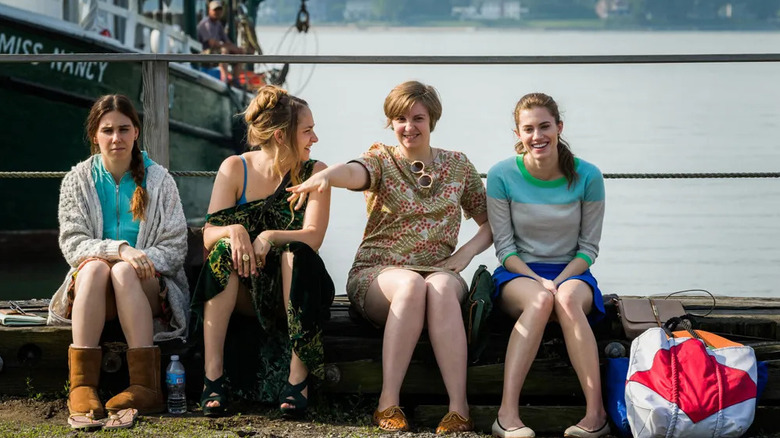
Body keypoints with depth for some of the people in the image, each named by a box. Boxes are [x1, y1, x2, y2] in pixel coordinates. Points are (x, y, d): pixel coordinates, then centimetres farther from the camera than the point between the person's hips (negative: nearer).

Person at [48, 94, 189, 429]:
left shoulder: (158, 180, 7)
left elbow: (175, 246, 1)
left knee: (123, 272, -35)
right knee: (94, 266, -34)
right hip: (92, 289, 1)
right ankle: (82, 385, -45)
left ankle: (145, 386, -45)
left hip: (148, 289, -1)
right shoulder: (77, 181, 8)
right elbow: (72, 243, -3)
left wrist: (142, 259, -21)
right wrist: (120, 249, -22)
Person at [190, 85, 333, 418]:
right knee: (224, 249, -29)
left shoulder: (314, 172, -1)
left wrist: (270, 236, -33)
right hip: (243, 290, 1)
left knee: (294, 251, -32)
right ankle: (212, 377, -37)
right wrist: (233, 231, -31)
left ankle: (299, 378, -35)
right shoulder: (235, 168, 0)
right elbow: (208, 236, -8)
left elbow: (313, 237, -15)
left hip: (292, 288, -1)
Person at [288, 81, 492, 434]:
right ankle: (388, 402, -36)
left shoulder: (458, 165, 14)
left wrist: (466, 253, -2)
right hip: (378, 273, -1)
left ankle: (459, 406, -41)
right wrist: (326, 175, -44)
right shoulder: (382, 160, 6)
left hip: (439, 270, 1)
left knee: (441, 287, -35)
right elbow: (355, 171, -20)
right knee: (412, 284, -37)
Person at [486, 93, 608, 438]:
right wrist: (538, 281, -18)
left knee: (567, 298, -36)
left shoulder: (587, 176, -3)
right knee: (540, 300, -36)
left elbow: (588, 248, 1)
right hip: (519, 273, 0)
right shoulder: (502, 176, -4)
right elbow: (505, 247, -2)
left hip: (571, 273, 1)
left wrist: (559, 281, -16)